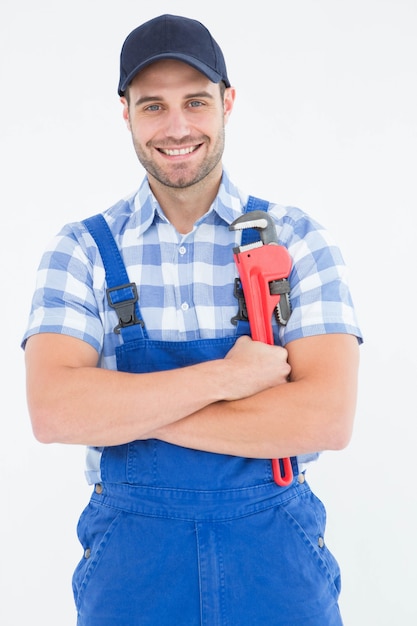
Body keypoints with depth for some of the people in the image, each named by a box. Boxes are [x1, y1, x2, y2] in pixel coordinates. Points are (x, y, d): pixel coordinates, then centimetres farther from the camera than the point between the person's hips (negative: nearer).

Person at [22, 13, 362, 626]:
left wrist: (124, 409, -17)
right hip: (129, 557, 1)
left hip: (276, 553, 0)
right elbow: (52, 411, -16)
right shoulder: (82, 250, -3)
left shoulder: (298, 240, -5)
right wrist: (228, 374, -20)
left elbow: (328, 418, -16)